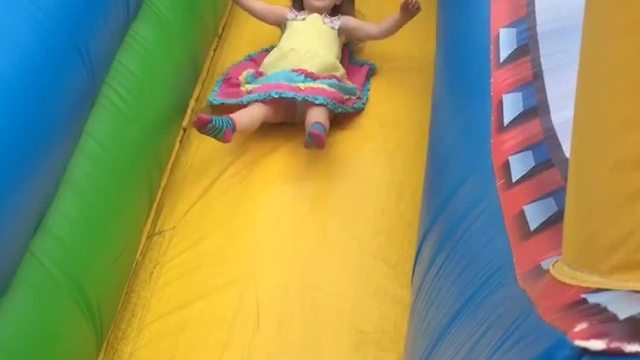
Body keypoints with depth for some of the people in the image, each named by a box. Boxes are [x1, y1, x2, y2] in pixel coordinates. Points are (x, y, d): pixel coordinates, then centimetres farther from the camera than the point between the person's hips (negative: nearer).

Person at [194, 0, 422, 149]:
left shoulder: (341, 23, 33)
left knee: (318, 106, -37)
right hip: (279, 78, 1)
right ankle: (226, 125, -57)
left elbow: (378, 31, 26)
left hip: (319, 81, -1)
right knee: (263, 105, -29)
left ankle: (317, 130, -70)